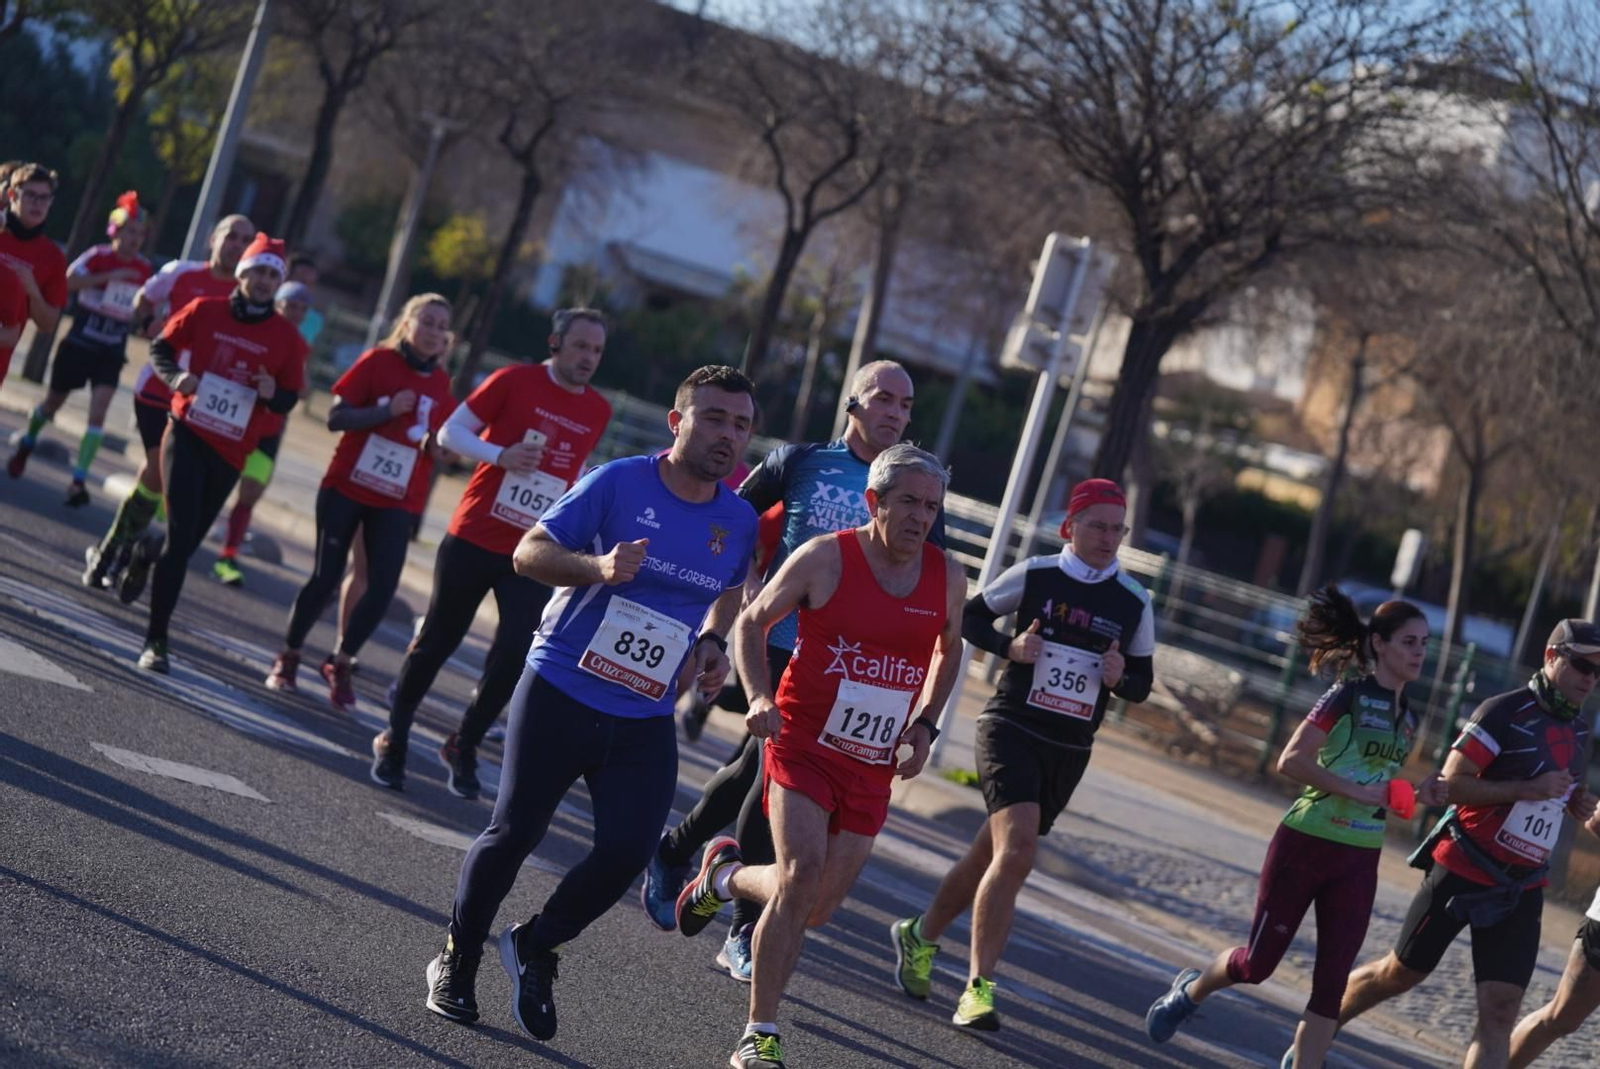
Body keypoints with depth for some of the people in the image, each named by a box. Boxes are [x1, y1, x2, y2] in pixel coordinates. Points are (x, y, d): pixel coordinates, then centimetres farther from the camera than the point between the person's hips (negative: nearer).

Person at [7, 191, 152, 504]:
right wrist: (110, 276, -38)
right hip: (79, 345, -2)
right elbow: (68, 281, -31)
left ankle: (79, 480, -13)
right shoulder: (97, 257, -12)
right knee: (53, 403, 16)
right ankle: (26, 444, 46)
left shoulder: (145, 270, 0)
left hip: (111, 353, 2)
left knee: (98, 411, -15)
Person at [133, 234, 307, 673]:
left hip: (230, 453, 2)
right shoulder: (205, 311, -2)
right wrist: (174, 376, -12)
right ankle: (156, 639, -8)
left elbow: (289, 400, 5)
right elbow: (161, 347, 8)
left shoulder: (287, 337, 0)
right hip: (187, 436, -2)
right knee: (181, 534, -13)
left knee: (187, 540, 9)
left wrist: (271, 393, -18)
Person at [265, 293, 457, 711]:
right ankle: (288, 657, 19)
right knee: (326, 577, 0)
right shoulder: (378, 361, -5)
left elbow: (436, 450, 12)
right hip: (346, 488, -3)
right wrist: (387, 411, -22)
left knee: (383, 589, -7)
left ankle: (341, 664, 13)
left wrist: (437, 441, -11)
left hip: (397, 502, 3)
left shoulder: (441, 385, 5)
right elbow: (336, 418, -10)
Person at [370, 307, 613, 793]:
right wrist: (501, 456, -20)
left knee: (515, 656, -7)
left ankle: (464, 746, 14)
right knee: (437, 641, 7)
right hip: (474, 538, -3)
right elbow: (451, 432, -4)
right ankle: (393, 739, 24)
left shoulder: (598, 411, 7)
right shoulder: (514, 382, -6)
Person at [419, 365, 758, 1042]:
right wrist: (596, 566, -26)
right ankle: (457, 960, 24)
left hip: (646, 720, 4)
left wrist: (712, 646, 5)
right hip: (560, 690, -3)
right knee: (514, 833, 2)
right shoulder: (618, 483, -9)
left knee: (627, 852, -9)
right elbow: (529, 552, -8)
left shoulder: (739, 522, 4)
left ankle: (535, 947, 17)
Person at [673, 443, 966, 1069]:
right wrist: (759, 697, -14)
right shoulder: (825, 559, -10)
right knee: (803, 875, -22)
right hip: (804, 744, -4)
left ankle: (725, 876, 39)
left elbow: (949, 651, 21)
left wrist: (924, 724, 8)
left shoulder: (947, 577, 2)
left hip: (873, 769, 5)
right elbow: (751, 623, 1)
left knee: (816, 910, 6)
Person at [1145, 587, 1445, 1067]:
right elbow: (1291, 761, -20)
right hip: (1305, 846, -6)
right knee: (1258, 963, 6)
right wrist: (1357, 790, -26)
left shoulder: (1408, 716, 9)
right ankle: (1190, 992, 35)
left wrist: (1418, 795, 1)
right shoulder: (1349, 695, -12)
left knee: (1332, 982, -1)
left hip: (1358, 863, 6)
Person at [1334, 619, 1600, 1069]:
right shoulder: (1505, 712, -14)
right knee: (1400, 974, 9)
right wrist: (1528, 789, -25)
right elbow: (1453, 783, -19)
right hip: (1462, 873, -5)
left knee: (1500, 1012, -5)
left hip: (1520, 891, 6)